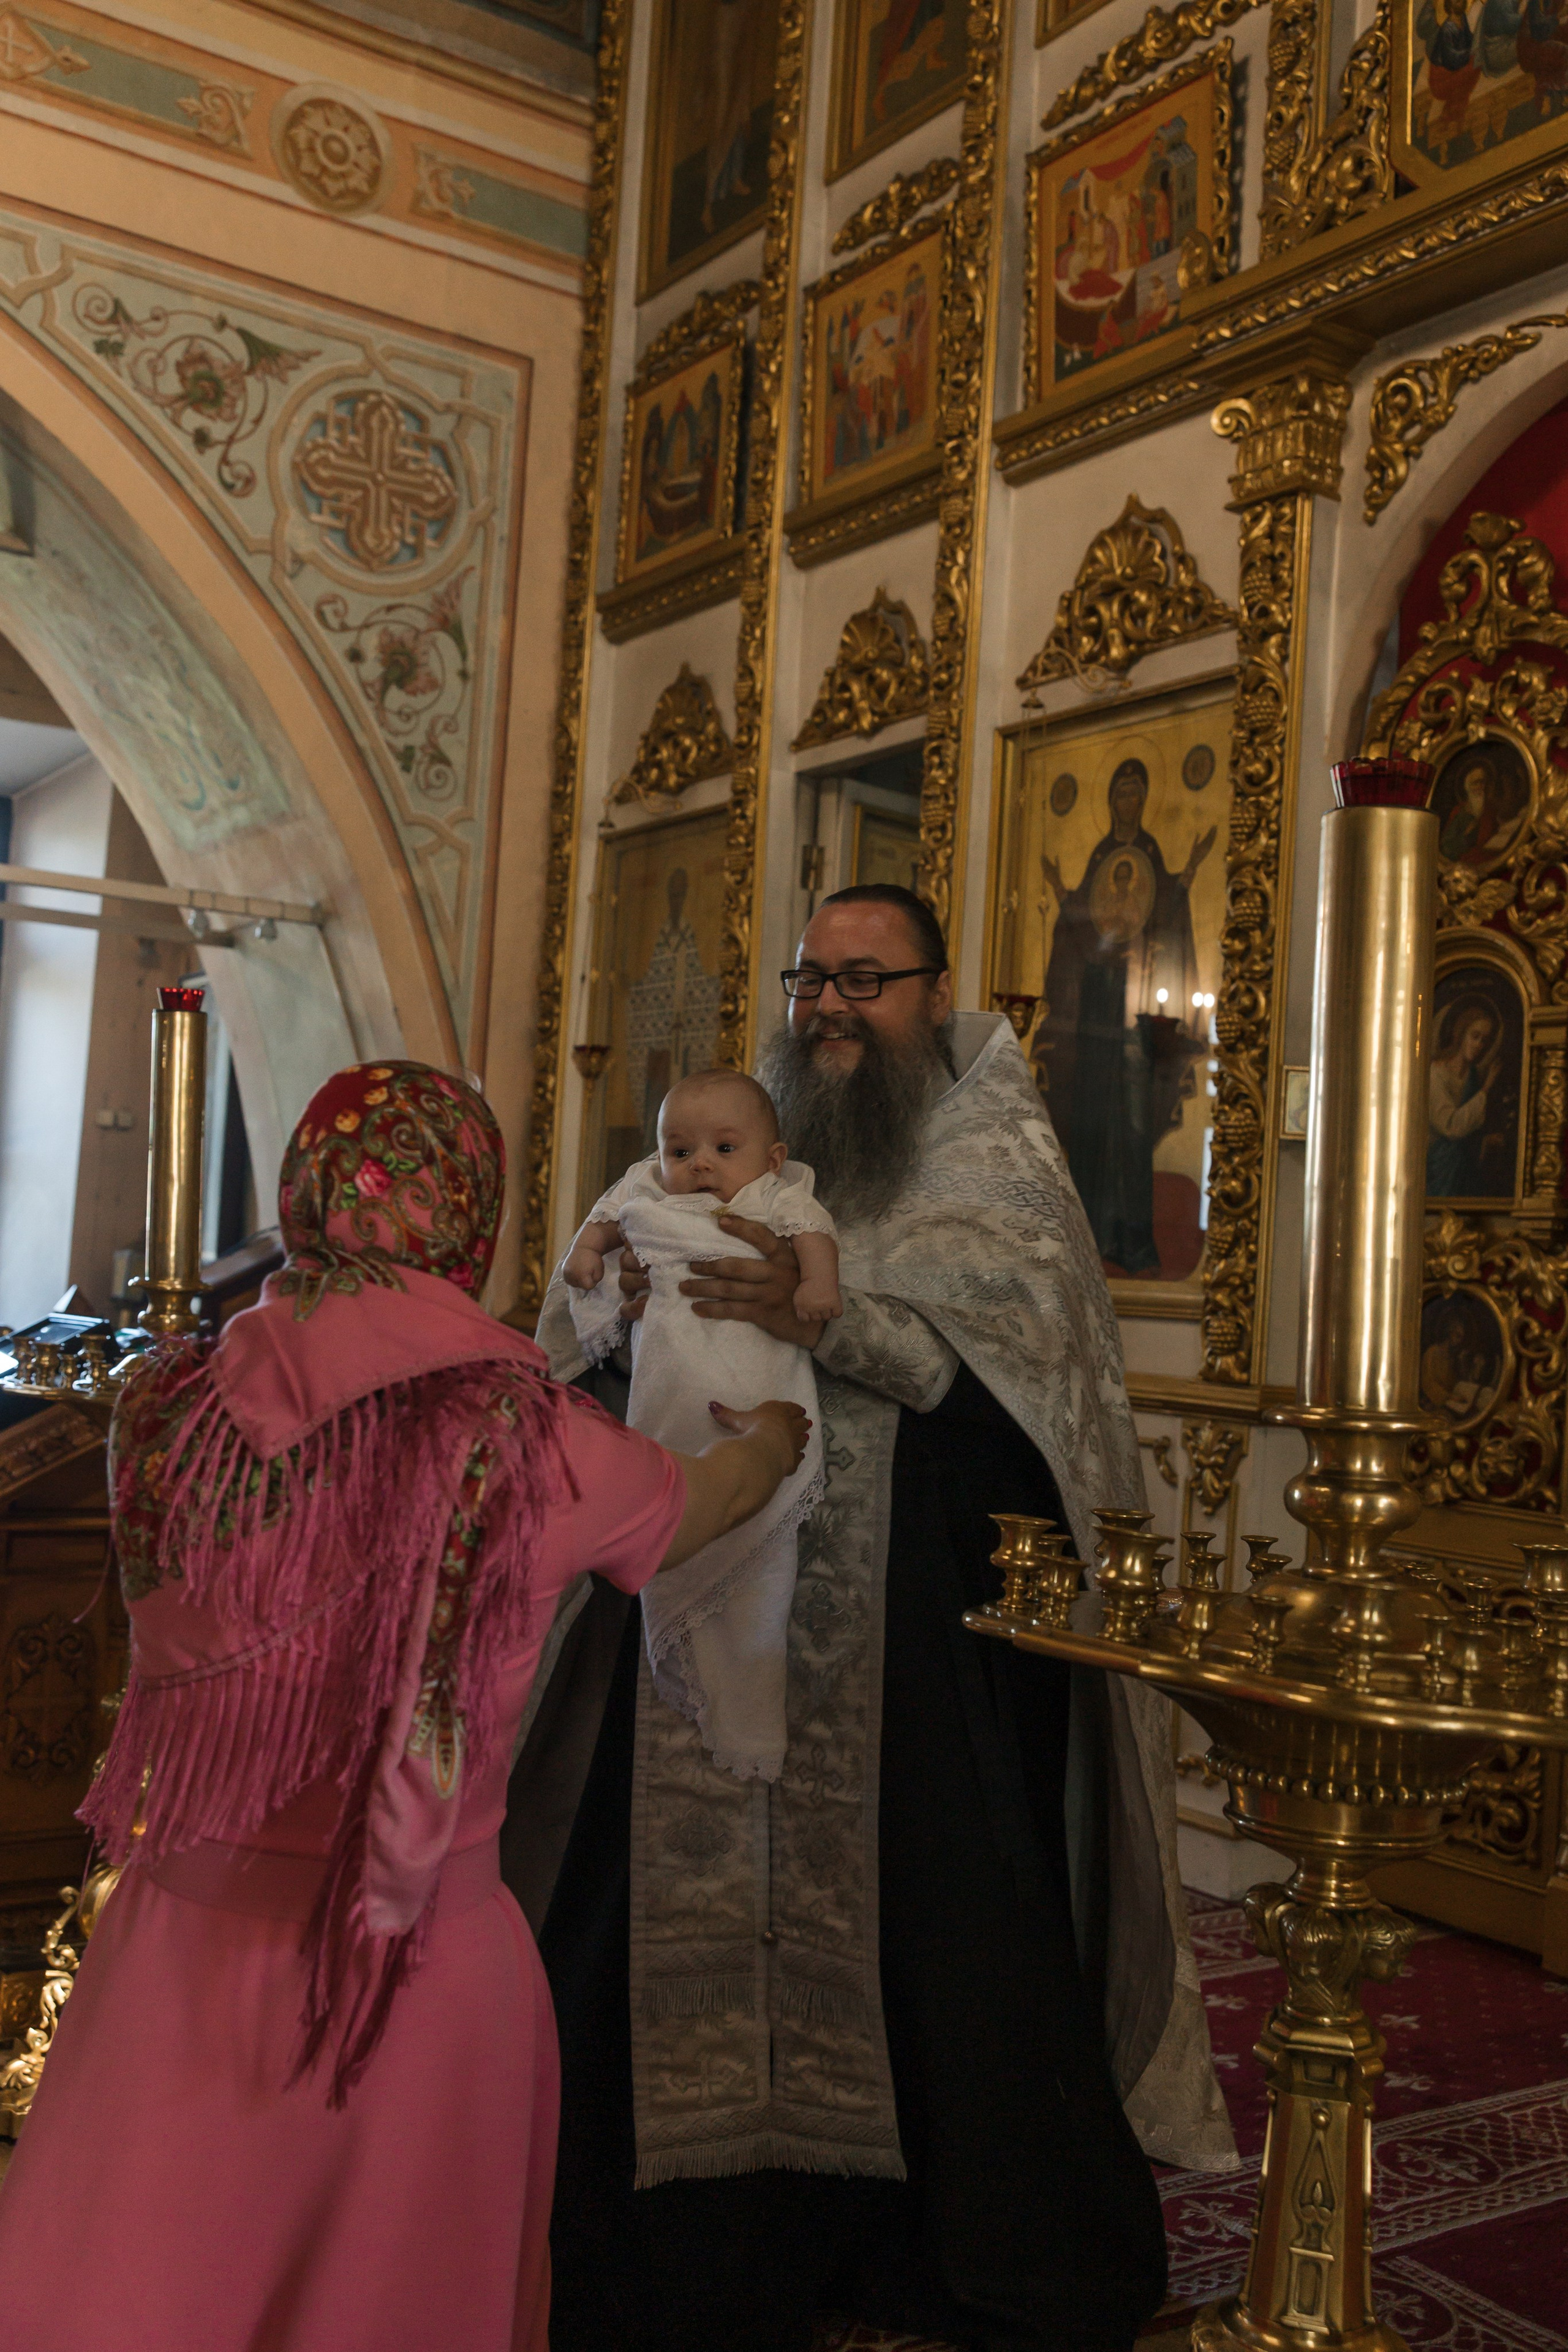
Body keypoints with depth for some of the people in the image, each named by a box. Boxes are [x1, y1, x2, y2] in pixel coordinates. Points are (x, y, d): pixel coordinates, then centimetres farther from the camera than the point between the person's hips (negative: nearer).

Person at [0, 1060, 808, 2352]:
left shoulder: (167, 1406, -8)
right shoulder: (533, 1443, -15)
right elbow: (714, 1491, 6)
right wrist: (774, 1430, 32)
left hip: (179, 1939, 2)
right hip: (422, 1971, -2)